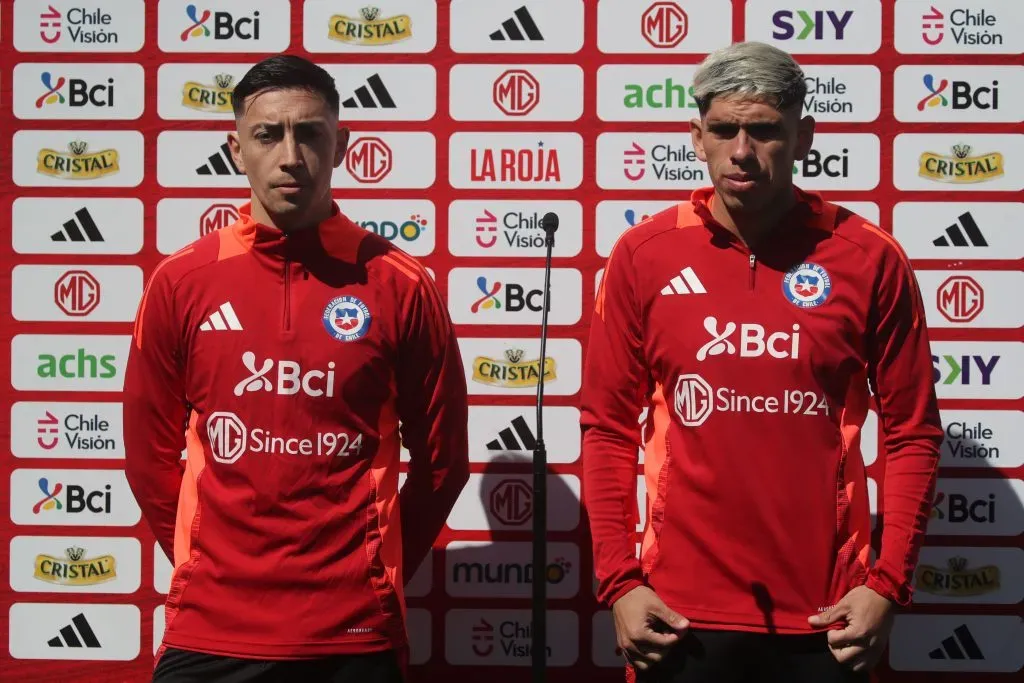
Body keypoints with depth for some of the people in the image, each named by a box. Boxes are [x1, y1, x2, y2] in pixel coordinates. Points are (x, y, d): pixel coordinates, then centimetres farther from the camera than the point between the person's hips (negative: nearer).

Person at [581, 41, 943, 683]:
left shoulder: (870, 259, -3)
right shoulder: (642, 256, -1)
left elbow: (912, 433, 2)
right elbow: (609, 429, 4)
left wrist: (889, 584, -5)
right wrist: (618, 580, -3)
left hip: (825, 617, 0)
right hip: (681, 611, 1)